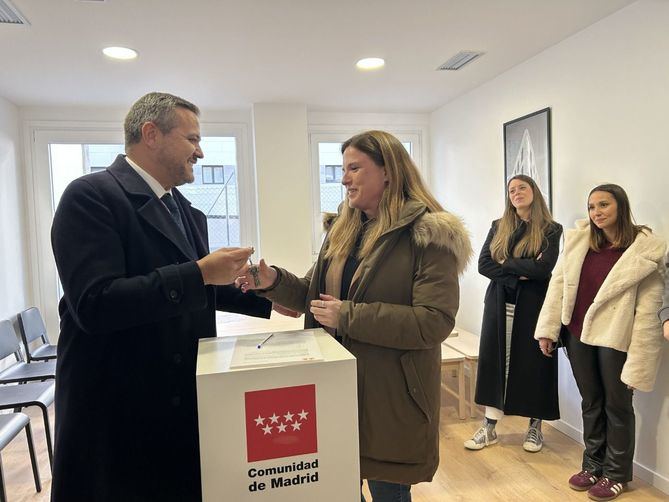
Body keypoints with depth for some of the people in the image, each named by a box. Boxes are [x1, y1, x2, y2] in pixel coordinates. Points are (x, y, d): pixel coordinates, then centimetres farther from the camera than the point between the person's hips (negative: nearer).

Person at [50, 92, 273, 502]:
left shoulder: (187, 213, 12)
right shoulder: (91, 196, -14)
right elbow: (95, 304, -25)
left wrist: (267, 299, 12)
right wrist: (200, 273, -24)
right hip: (115, 411, -7)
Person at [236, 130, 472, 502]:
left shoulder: (429, 234, -14)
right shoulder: (343, 230, 8)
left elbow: (434, 321, -22)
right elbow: (314, 292, 12)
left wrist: (349, 316, -22)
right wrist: (273, 280, -7)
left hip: (391, 393, -6)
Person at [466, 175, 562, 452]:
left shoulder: (550, 229, 0)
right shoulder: (498, 227, 10)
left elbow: (543, 268, -15)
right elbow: (483, 264, -2)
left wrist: (506, 263, -7)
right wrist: (518, 275, -14)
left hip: (533, 304, -3)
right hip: (499, 303, 3)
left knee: (533, 362, 4)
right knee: (494, 360, 3)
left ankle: (535, 426, 22)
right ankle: (489, 426, 12)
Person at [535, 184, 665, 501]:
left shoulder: (645, 249, -10)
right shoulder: (578, 239, 1)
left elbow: (649, 307, -11)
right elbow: (558, 283, 3)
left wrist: (638, 360, -13)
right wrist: (548, 329, 0)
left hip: (615, 338, -4)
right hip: (578, 335, 4)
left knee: (617, 405, 11)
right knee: (590, 402, 18)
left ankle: (616, 473, 30)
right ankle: (593, 465, 35)